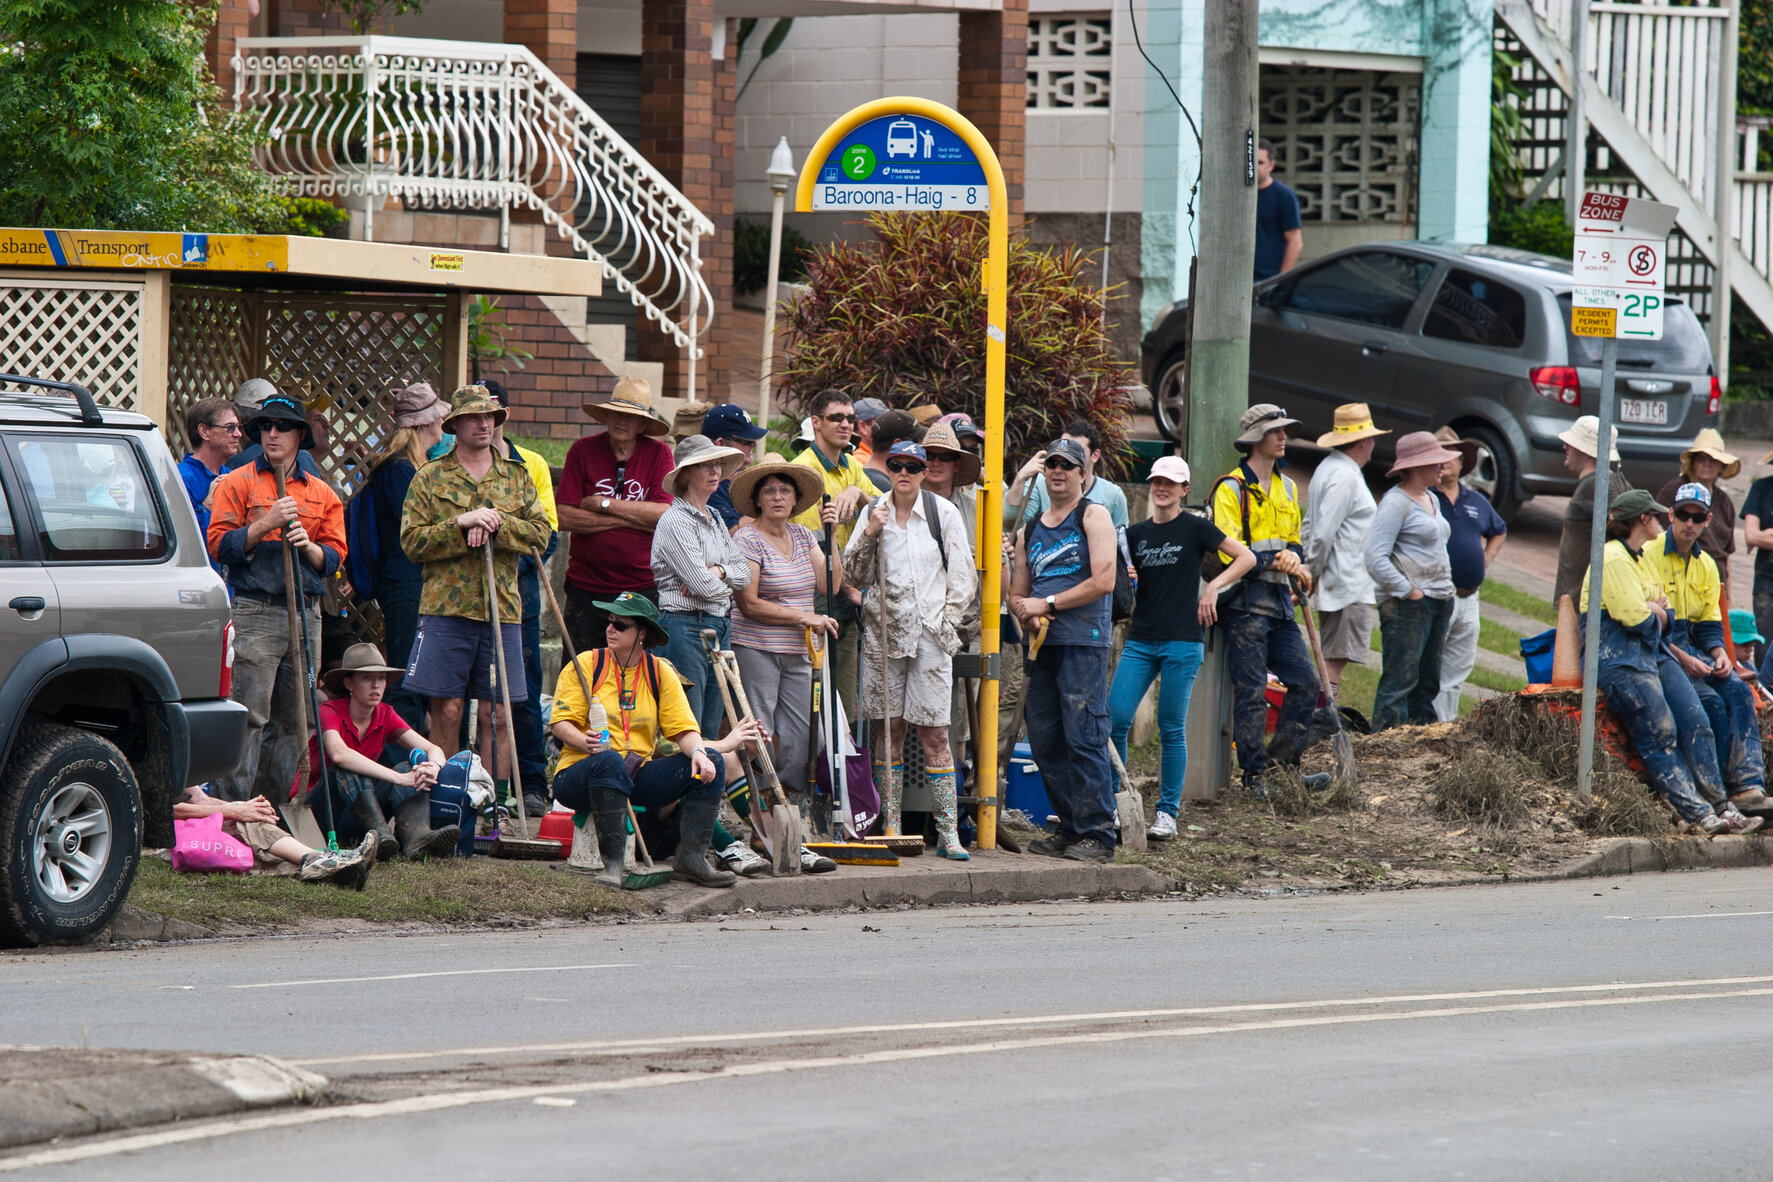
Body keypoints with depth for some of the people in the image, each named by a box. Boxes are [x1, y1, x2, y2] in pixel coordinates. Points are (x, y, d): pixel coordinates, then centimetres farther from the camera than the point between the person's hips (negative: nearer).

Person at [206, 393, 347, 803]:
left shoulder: (321, 493, 17)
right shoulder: (237, 484, 6)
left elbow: (335, 557, 13)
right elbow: (220, 546, -3)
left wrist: (309, 546, -8)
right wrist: (266, 524, -13)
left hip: (306, 615, 5)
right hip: (254, 612, -4)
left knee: (294, 722, 5)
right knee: (249, 718, -11)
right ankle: (232, 808, -12)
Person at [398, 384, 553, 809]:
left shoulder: (517, 477, 15)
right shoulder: (430, 478, 7)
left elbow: (540, 534, 5)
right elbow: (412, 540, -2)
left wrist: (497, 523, -11)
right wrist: (462, 524, -14)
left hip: (503, 610, 2)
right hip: (446, 610, -2)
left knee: (499, 714, 1)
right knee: (447, 712, -4)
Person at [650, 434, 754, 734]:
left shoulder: (715, 520, 17)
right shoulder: (675, 521, -11)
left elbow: (744, 573, 13)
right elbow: (702, 585, -16)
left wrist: (718, 571, -7)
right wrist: (725, 586, 4)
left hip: (718, 628, 9)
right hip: (685, 628, -9)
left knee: (710, 731, 8)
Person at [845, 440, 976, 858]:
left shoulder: (943, 513, 0)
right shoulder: (874, 512, 6)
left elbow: (962, 574, 2)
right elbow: (854, 574, 5)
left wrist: (945, 624, -4)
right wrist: (869, 534, -9)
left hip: (930, 635, -2)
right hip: (885, 631, 2)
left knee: (934, 735, -5)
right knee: (890, 732, 4)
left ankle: (948, 833, -5)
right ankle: (891, 827, 9)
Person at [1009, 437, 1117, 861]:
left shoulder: (1093, 516, 1)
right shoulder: (1030, 531, 20)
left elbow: (1103, 581, -10)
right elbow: (1017, 594, 21)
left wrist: (1047, 604, -8)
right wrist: (1027, 615, -3)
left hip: (1083, 642, -7)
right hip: (1041, 646, 7)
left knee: (1084, 738, -12)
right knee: (1045, 741, 6)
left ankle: (1096, 834, -12)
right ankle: (1069, 829, 14)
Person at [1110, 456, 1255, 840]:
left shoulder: (1195, 528, 0)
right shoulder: (1135, 534, 12)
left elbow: (1246, 558, 1)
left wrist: (1213, 587, -9)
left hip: (1182, 642, -4)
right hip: (1141, 640, 4)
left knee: (1172, 729, -1)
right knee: (1115, 719, -7)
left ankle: (1167, 812, 7)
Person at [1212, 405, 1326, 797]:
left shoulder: (1287, 488, 18)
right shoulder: (1231, 489, -6)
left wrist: (1294, 557, 5)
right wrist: (1275, 560, -17)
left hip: (1279, 602, 8)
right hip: (1245, 602, -7)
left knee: (1306, 682, 3)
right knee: (1251, 692, -7)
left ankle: (1282, 764, 10)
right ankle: (1255, 776, -2)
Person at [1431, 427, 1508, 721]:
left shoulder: (1477, 501, 15)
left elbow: (1499, 531, 33)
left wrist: (1487, 557, 17)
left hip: (1468, 599, 6)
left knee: (1458, 670, 11)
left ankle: (1449, 725, 17)